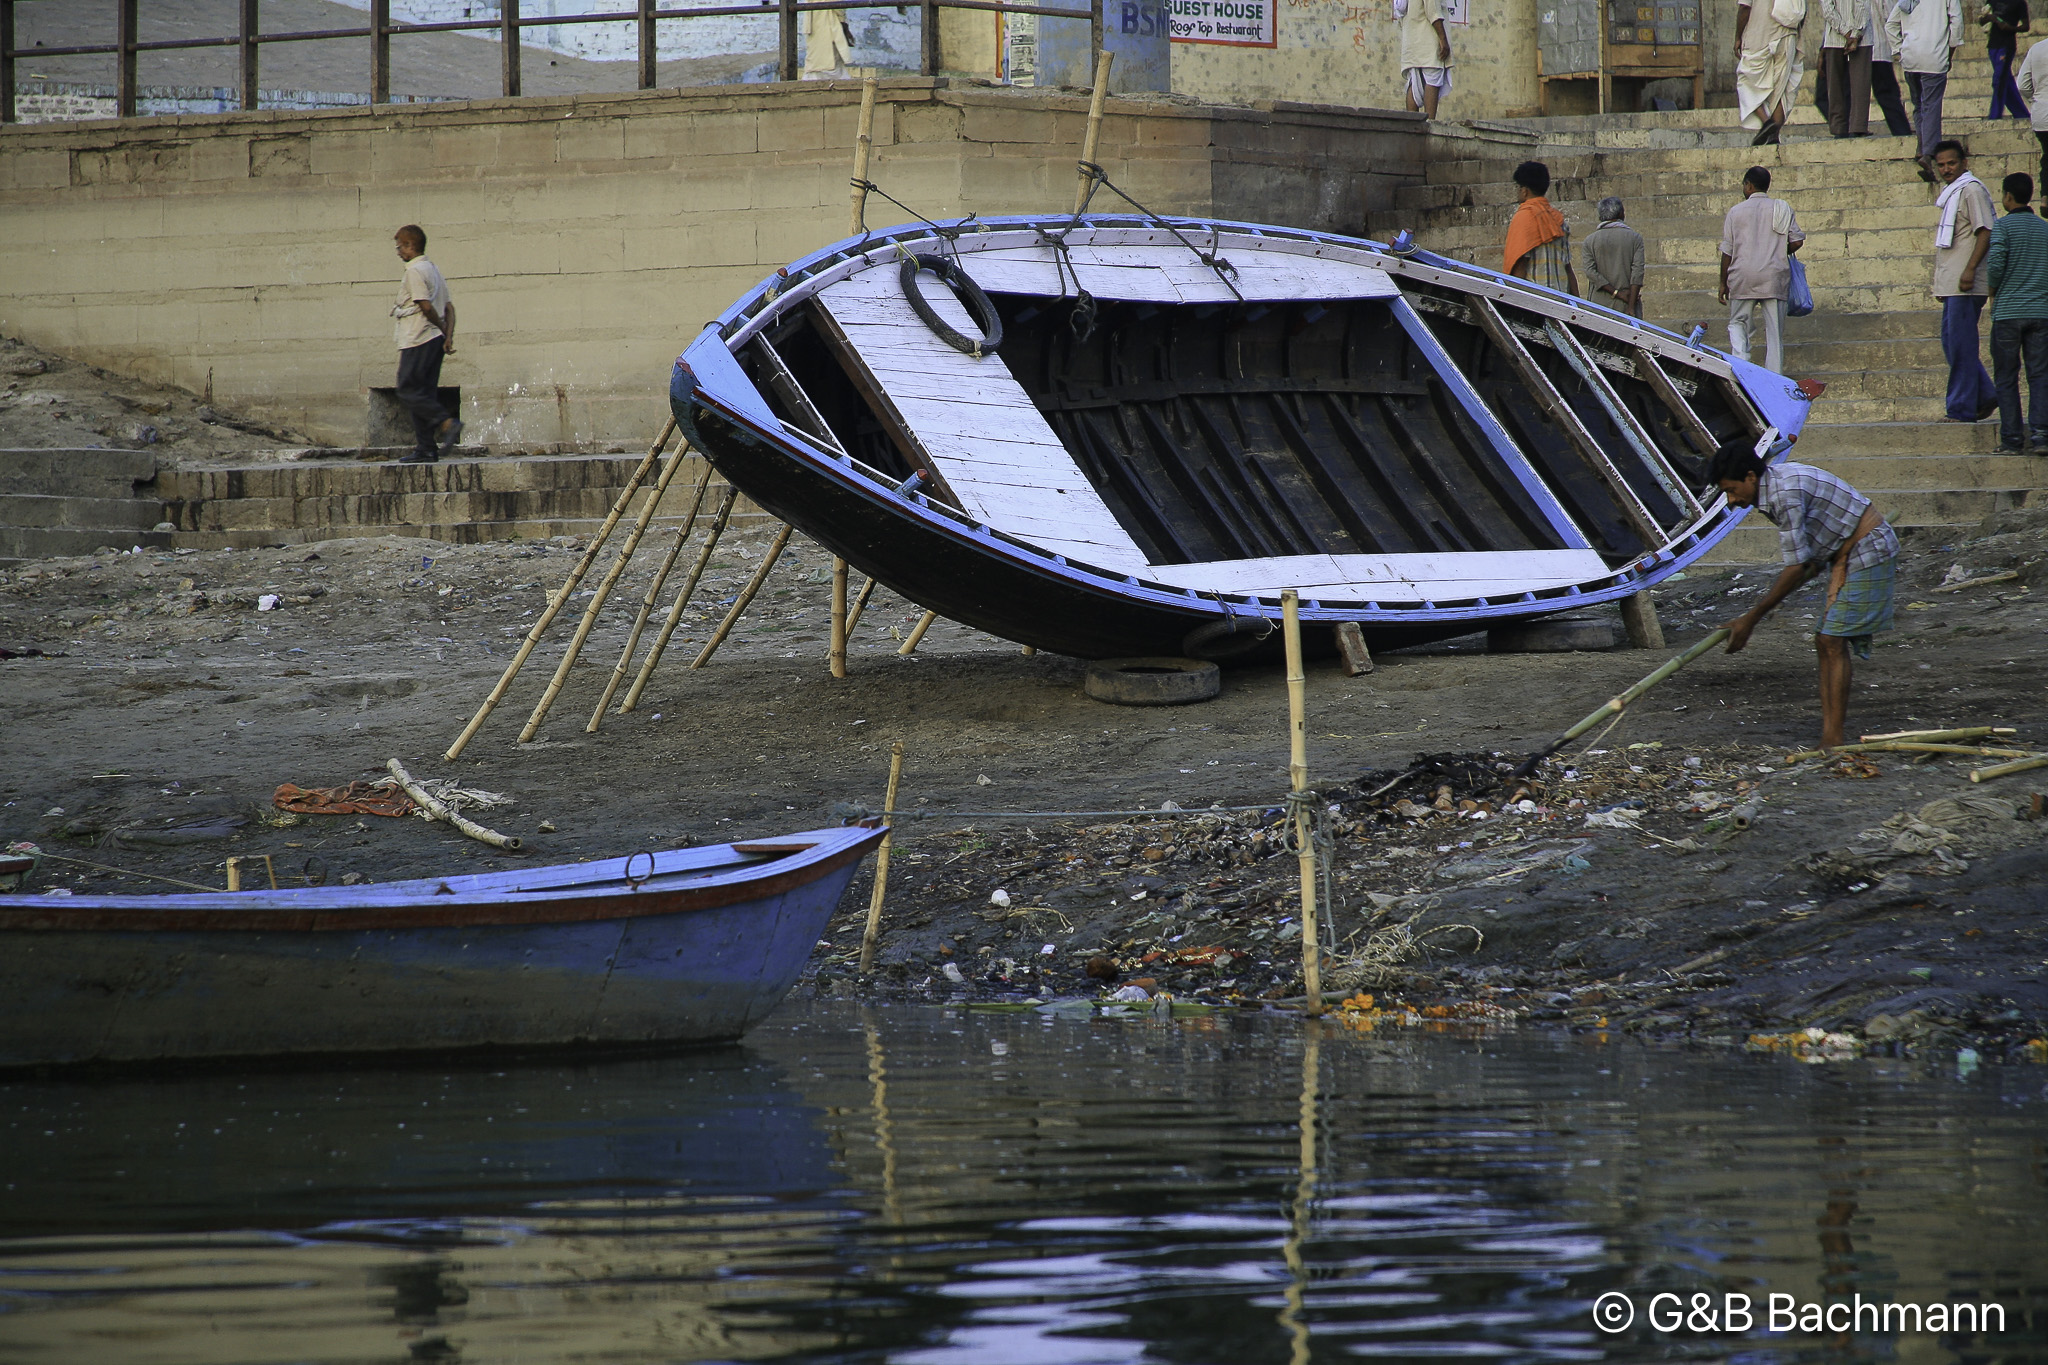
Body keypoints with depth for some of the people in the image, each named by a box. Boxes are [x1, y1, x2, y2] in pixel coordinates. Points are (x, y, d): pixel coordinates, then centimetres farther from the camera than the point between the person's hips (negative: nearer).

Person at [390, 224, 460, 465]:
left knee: (409, 391, -8)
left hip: (417, 341, -9)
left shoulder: (415, 271, -11)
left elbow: (426, 306, -17)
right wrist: (449, 336, 5)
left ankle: (447, 422, -23)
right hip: (434, 339, 9)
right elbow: (449, 307, 15)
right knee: (424, 394, 8)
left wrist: (442, 328, -3)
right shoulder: (433, 270, 18)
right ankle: (426, 449, 5)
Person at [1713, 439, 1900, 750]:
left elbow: (1797, 567, -24)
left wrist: (1751, 619, -20)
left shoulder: (1786, 493, -25)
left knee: (1833, 641, -14)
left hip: (1869, 552, -10)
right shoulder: (1773, 484, 5)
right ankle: (1829, 732, 3)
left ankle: (1832, 742, -15)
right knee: (1825, 641, 5)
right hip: (1845, 558, 10)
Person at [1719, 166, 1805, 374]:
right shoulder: (1782, 209, 6)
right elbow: (1796, 241, 1)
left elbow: (1727, 251, 3)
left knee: (1737, 323, 9)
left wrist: (1724, 283, 11)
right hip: (1774, 277, 1)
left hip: (1743, 276, -1)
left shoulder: (1736, 212, 3)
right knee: (1774, 329, 4)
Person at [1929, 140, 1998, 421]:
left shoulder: (1971, 190, -9)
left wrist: (1970, 270, -24)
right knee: (1952, 343, 11)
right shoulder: (1952, 193, 20)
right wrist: (1941, 283, 23)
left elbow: (1985, 232, -16)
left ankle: (1962, 409, -5)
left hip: (1966, 284, -10)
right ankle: (1986, 396, 15)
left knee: (1960, 345, -8)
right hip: (1952, 284, 10)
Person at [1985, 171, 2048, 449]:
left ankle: (2012, 438, 2)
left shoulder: (2003, 226, -5)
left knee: (2006, 378, 4)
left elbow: (1996, 263, -16)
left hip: (2007, 311, -3)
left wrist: (1993, 290, 2)